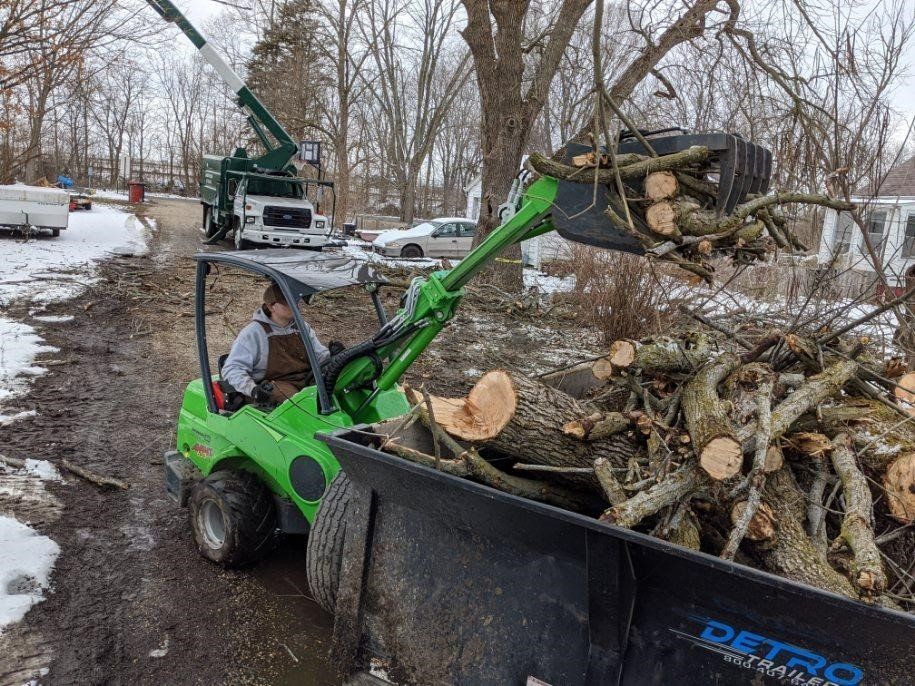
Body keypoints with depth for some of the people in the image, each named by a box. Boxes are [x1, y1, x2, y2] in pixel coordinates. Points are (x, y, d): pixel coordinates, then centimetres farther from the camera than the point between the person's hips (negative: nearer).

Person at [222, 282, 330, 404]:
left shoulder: (302, 327, 19)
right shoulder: (253, 332, 2)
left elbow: (321, 355, 26)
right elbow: (232, 369, -3)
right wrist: (252, 389, -22)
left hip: (308, 379, 5)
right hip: (277, 383, -5)